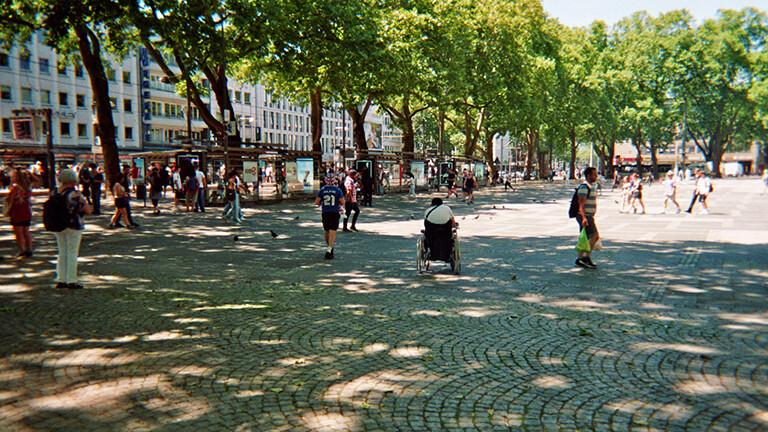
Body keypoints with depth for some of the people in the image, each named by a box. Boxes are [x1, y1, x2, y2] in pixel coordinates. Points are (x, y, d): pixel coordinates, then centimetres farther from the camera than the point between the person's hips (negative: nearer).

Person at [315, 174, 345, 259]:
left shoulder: (322, 190, 1)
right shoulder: (338, 190, -4)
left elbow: (316, 202, -2)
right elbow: (342, 202, -8)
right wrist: (339, 203, 14)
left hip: (325, 213, 2)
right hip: (335, 213, -2)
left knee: (327, 232, 17)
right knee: (332, 232, -5)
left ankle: (329, 248, 31)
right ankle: (329, 251, -17)